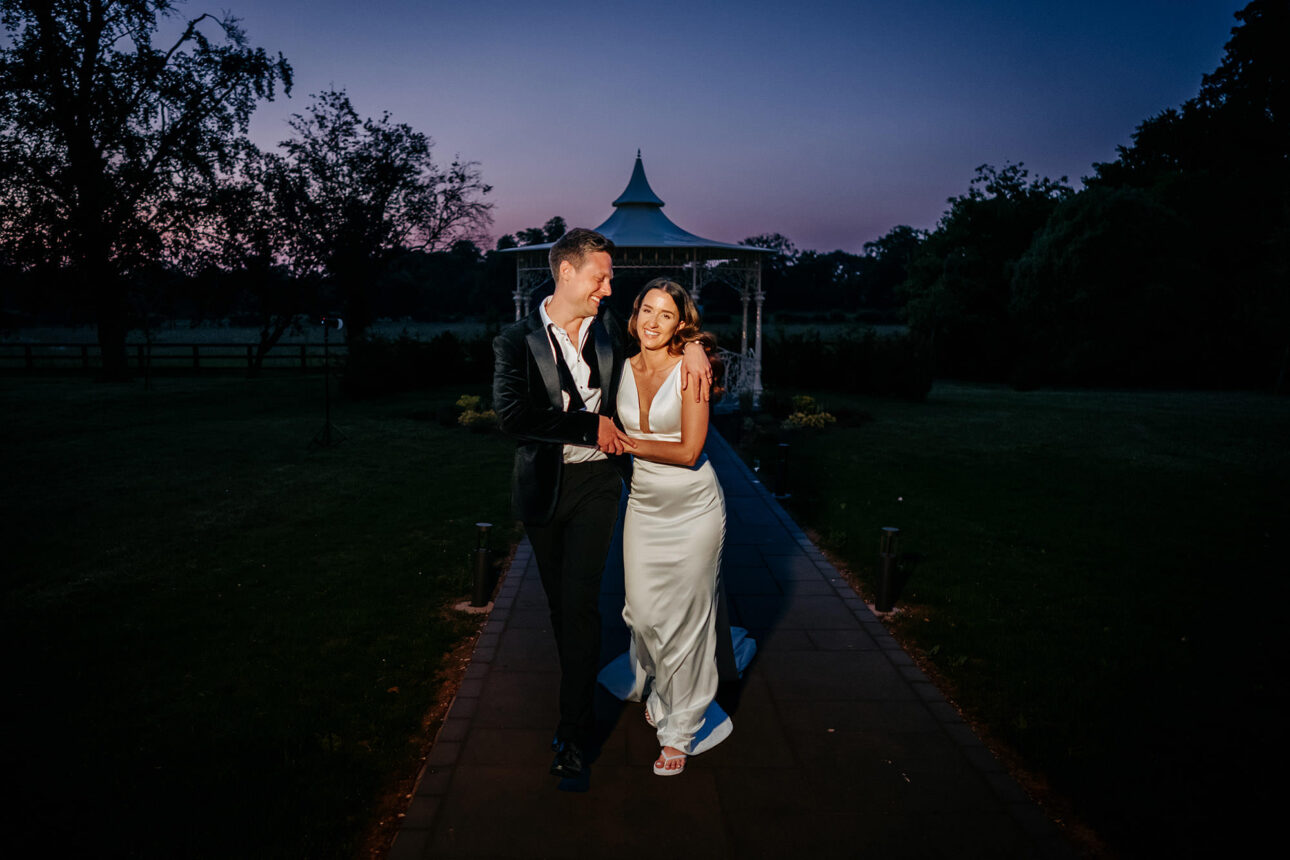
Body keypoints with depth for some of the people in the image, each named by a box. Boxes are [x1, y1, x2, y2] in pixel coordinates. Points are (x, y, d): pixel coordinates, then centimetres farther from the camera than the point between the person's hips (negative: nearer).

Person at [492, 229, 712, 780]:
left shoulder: (610, 328, 4)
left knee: (580, 601, -8)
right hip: (542, 487, 0)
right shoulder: (517, 341, -5)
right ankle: (580, 697, 38)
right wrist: (591, 425, -20)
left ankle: (573, 731, 2)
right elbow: (511, 413, -20)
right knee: (560, 603, 15)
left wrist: (691, 344, -1)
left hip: (595, 484, 0)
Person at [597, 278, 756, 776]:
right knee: (643, 613, 7)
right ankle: (660, 690, 39)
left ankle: (681, 729, 22)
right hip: (644, 504, 4)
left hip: (693, 507, -4)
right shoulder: (624, 369, 3)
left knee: (686, 618, 4)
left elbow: (689, 450, -16)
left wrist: (625, 443, -11)